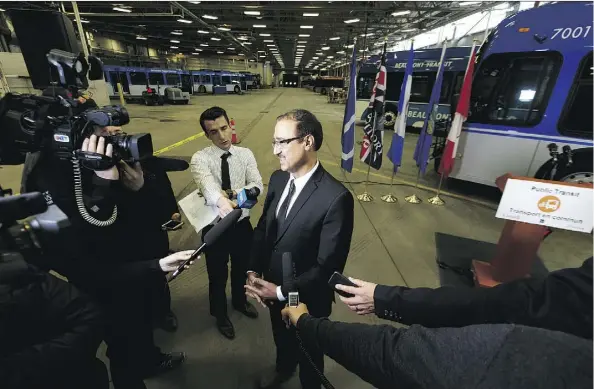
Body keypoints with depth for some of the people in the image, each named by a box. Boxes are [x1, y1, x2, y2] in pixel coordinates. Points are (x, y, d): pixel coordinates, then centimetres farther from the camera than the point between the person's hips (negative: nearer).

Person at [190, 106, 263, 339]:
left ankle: (240, 301, 57)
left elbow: (257, 186, -13)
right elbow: (208, 185, -36)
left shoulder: (245, 154, -4)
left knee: (241, 268, 25)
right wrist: (221, 201, -57)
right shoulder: (200, 158, -14)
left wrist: (231, 193, -29)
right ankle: (220, 314, 47)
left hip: (242, 223, 3)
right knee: (217, 275, 18)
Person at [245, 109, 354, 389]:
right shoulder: (278, 179, -8)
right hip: (273, 288, 6)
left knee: (308, 351, 26)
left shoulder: (336, 197, -30)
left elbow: (328, 266, -25)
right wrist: (254, 272, -9)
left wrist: (282, 291, -21)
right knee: (281, 337, 34)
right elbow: (263, 228, 1)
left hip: (306, 299, -6)